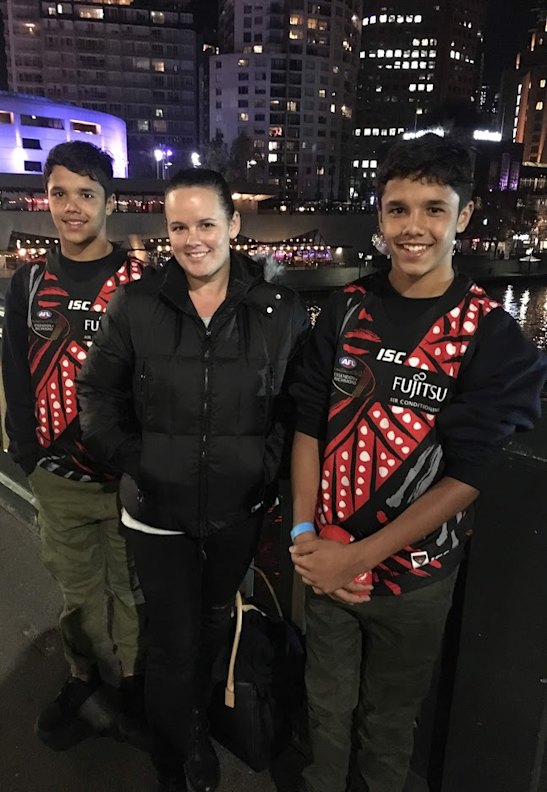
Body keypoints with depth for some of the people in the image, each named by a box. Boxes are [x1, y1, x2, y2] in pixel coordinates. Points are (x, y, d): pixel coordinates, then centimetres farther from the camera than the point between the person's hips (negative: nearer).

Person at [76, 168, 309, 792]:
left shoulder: (281, 312, -7)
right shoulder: (134, 306, -7)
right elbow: (97, 391, 1)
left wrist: (269, 465, -8)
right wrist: (129, 458, -8)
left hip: (238, 511, 2)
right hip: (158, 511, -1)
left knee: (213, 629, 24)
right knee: (174, 647, 9)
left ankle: (196, 730, 56)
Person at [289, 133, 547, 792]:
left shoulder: (492, 336, -12)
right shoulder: (347, 309, -3)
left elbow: (465, 477, -15)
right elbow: (309, 424, 0)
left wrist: (359, 558, -17)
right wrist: (304, 535, -9)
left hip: (414, 575, -2)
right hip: (325, 564, 2)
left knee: (389, 719, 21)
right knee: (327, 709, 22)